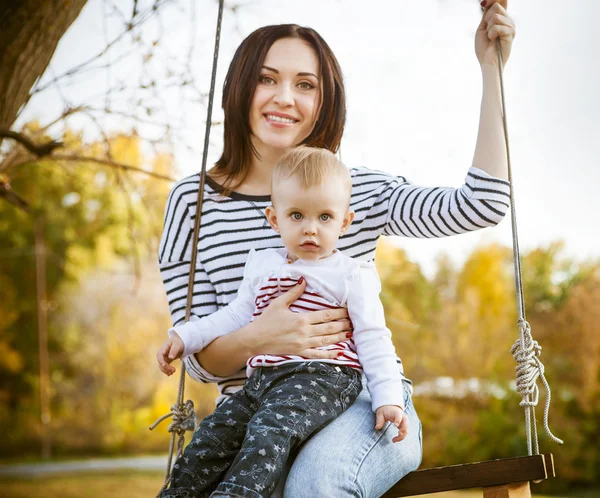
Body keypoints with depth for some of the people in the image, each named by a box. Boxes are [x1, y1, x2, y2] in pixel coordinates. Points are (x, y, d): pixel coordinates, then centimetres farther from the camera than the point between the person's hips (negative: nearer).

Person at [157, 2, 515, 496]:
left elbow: (481, 204, -4)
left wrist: (491, 68, -2)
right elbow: (200, 358, 3)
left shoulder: (360, 191, 8)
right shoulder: (194, 201, 5)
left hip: (362, 403, 0)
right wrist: (254, 338, -21)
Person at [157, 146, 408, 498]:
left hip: (320, 379, -6)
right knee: (212, 435, -6)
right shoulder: (262, 265, 17)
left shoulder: (351, 275, 1)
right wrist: (186, 336, 17)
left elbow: (372, 340, -1)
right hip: (262, 379, 7)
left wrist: (388, 399, -10)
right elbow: (238, 315, 26)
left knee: (268, 430, -31)